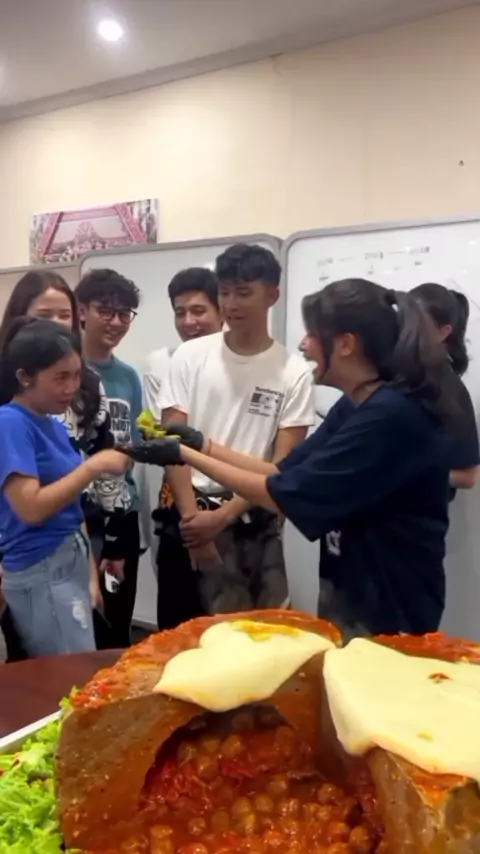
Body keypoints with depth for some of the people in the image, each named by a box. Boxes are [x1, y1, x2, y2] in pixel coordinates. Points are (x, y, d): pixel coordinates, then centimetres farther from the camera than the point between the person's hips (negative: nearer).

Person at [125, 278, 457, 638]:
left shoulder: (390, 415, -25)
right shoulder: (354, 407, 5)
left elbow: (287, 495, -23)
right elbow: (283, 472, 7)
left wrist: (185, 456, -16)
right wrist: (201, 443, 2)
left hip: (387, 610, -9)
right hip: (348, 591, 9)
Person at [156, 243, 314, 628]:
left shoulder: (294, 373, -4)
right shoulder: (190, 357, 0)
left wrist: (222, 517, -14)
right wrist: (192, 518, -11)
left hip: (255, 527, -1)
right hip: (190, 518, 1)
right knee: (180, 632, 9)